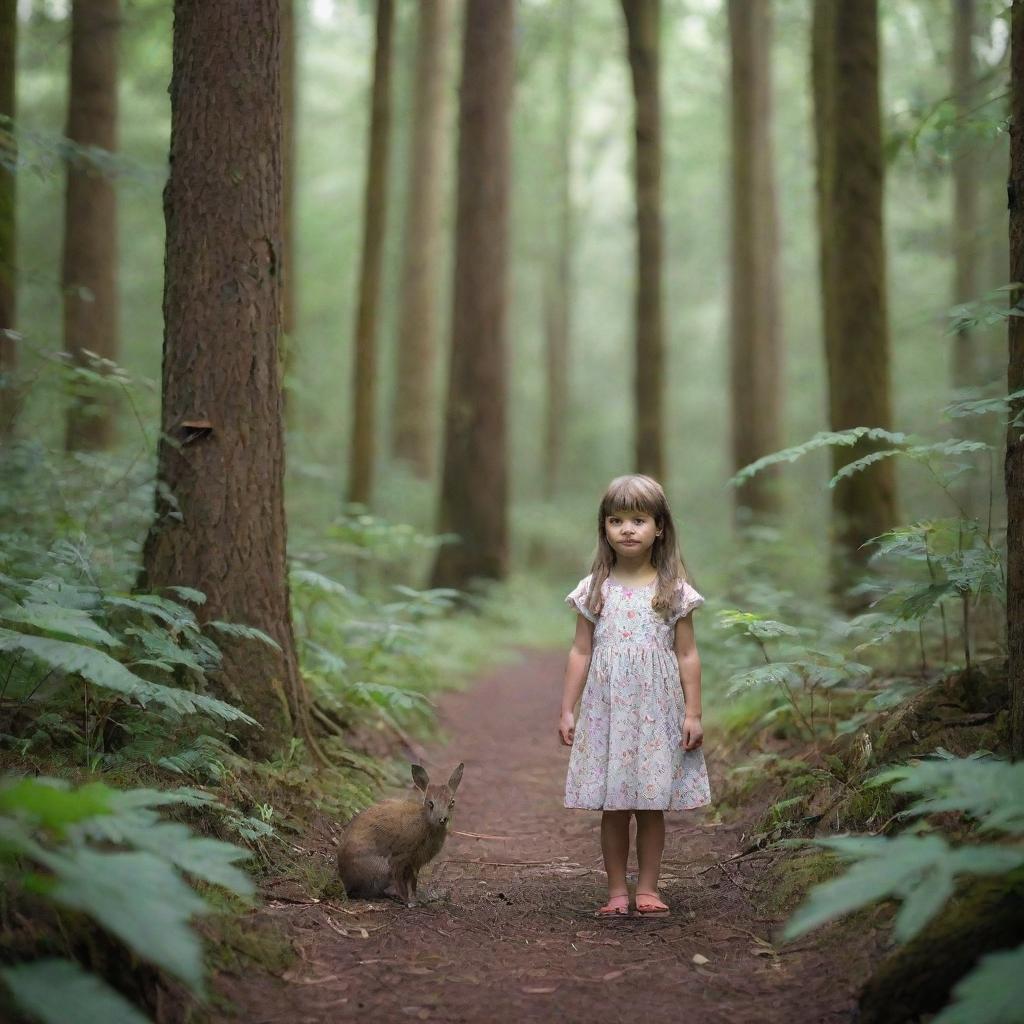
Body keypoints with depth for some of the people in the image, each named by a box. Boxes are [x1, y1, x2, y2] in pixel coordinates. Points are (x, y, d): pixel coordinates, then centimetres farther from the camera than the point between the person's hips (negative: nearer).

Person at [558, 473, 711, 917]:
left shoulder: (673, 590, 0)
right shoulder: (594, 590, 3)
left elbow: (687, 655, 2)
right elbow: (581, 652, 6)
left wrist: (693, 713, -2)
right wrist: (567, 710, 4)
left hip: (657, 712, -1)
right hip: (606, 710, 1)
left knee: (652, 806, 4)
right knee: (612, 807, 4)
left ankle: (647, 889, 15)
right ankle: (617, 890, 13)